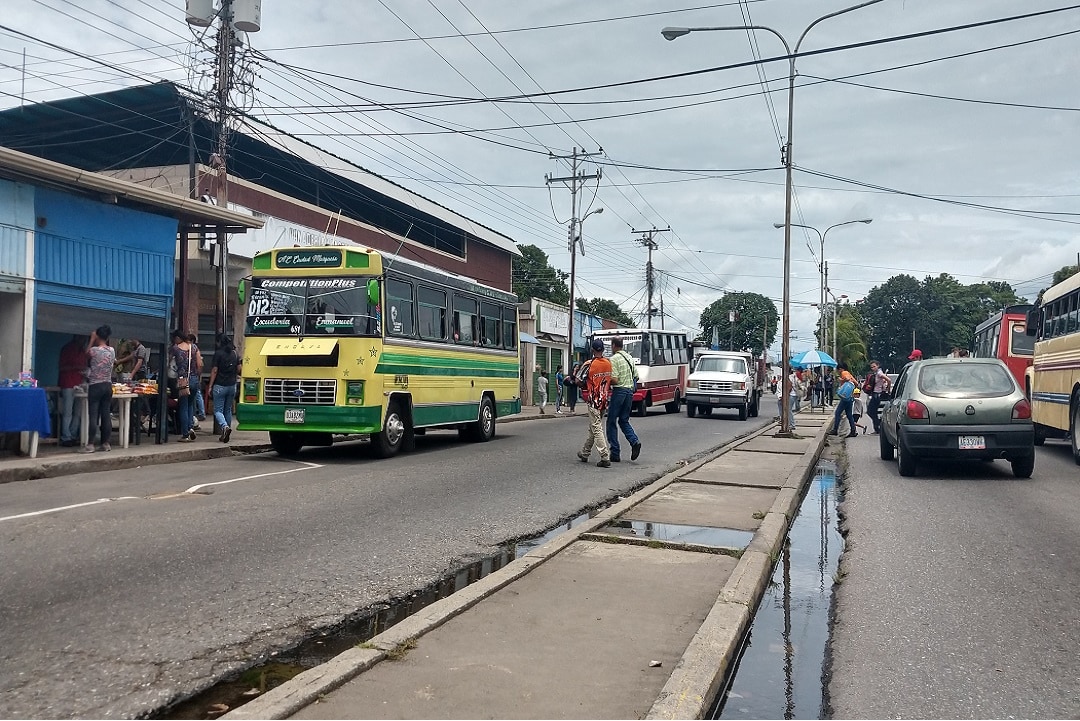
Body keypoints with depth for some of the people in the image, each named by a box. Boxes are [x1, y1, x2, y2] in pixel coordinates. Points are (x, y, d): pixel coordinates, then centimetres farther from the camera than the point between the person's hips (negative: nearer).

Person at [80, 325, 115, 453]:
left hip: (95, 386, -5)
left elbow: (86, 355, 9)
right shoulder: (112, 351, 3)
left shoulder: (94, 350, -11)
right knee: (106, 415, 7)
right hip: (108, 385, 5)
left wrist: (92, 340, 9)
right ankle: (105, 443, 10)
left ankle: (90, 445, -5)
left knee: (93, 416, -5)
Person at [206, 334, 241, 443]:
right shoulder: (235, 354, 7)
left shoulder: (218, 353, -9)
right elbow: (239, 369, 10)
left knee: (218, 410, 0)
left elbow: (214, 371, -9)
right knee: (228, 410, 13)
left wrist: (210, 387, -5)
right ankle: (225, 434, 15)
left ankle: (225, 427, -26)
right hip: (232, 386, 5)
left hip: (220, 386, -5)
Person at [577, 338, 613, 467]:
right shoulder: (609, 363, 3)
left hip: (594, 400, -6)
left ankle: (605, 458, -13)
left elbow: (578, 381, -11)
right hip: (604, 400, 6)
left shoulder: (589, 364, -14)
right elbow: (612, 380, 12)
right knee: (593, 427, 18)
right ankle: (585, 453, 30)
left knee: (597, 429, -5)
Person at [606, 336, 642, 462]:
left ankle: (615, 453, 2)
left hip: (619, 391, -7)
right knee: (624, 421, 17)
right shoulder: (630, 357, 13)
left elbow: (614, 380, -17)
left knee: (612, 422, 3)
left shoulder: (614, 359, -11)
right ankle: (635, 441, -7)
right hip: (630, 391, 7)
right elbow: (636, 376, 16)